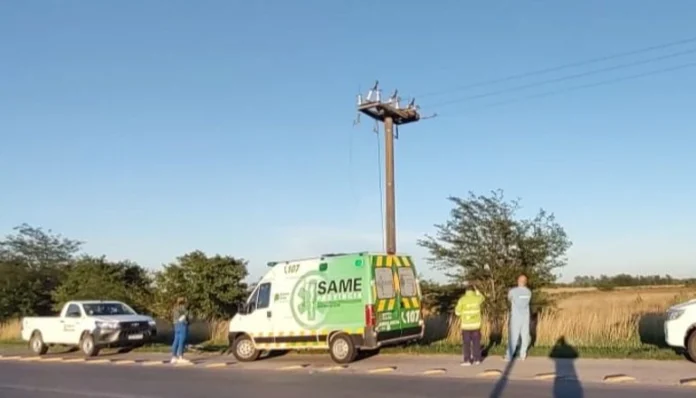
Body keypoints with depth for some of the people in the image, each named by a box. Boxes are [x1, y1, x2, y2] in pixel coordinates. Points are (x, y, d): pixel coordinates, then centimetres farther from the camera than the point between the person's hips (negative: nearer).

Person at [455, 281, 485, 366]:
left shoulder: (462, 300, -11)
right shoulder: (477, 298, -2)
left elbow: (457, 312, -5)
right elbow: (482, 298, 25)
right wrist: (476, 289, 24)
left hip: (466, 325, -3)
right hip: (476, 324, 3)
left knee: (466, 343, 3)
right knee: (476, 342, 12)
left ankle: (467, 360, 1)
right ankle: (477, 359, 13)